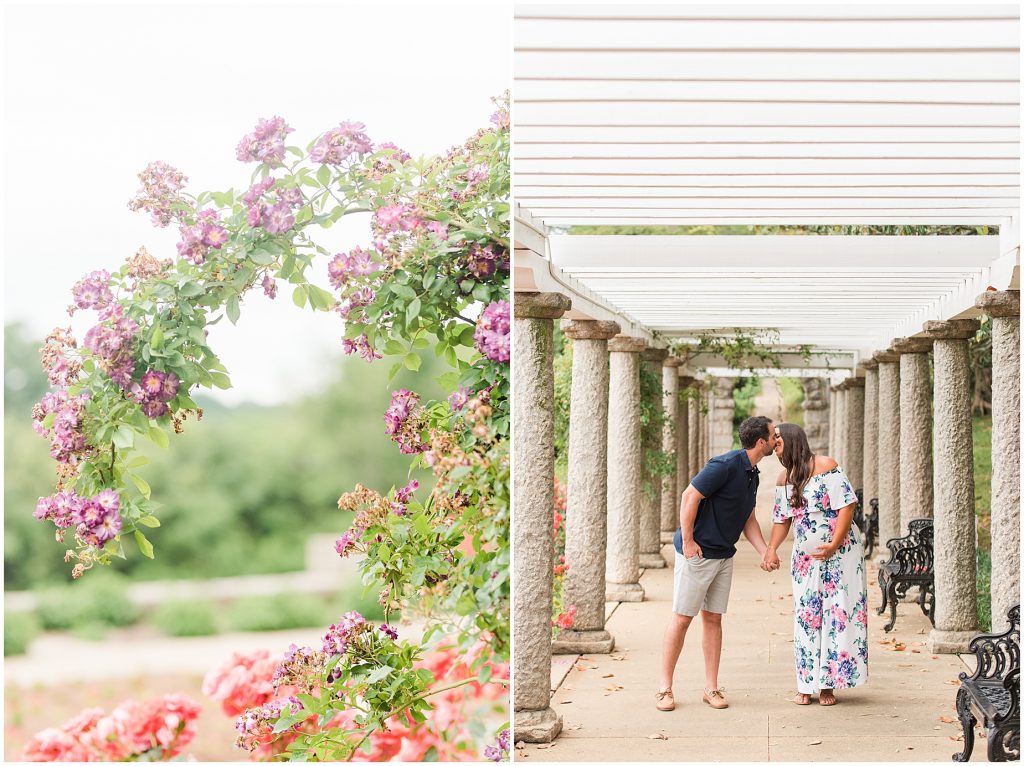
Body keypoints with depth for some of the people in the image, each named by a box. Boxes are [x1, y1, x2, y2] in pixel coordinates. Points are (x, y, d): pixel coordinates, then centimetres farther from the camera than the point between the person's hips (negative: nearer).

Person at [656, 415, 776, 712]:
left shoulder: (752, 474, 9)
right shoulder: (726, 465, -20)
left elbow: (748, 520, 15)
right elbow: (690, 496, -21)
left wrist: (765, 552, 1)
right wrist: (687, 541, -19)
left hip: (724, 556, 8)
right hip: (697, 554, -8)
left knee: (713, 619, 9)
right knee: (682, 618, -2)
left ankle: (711, 688, 14)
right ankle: (665, 688, 6)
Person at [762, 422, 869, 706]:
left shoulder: (824, 466, -13)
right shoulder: (784, 480, 8)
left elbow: (847, 504, -17)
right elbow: (782, 519, 14)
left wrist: (834, 545, -22)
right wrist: (771, 549, -2)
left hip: (840, 554, -6)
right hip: (806, 558, 6)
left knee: (838, 615, -3)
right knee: (806, 617, 3)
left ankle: (828, 685, 3)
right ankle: (807, 685, 10)